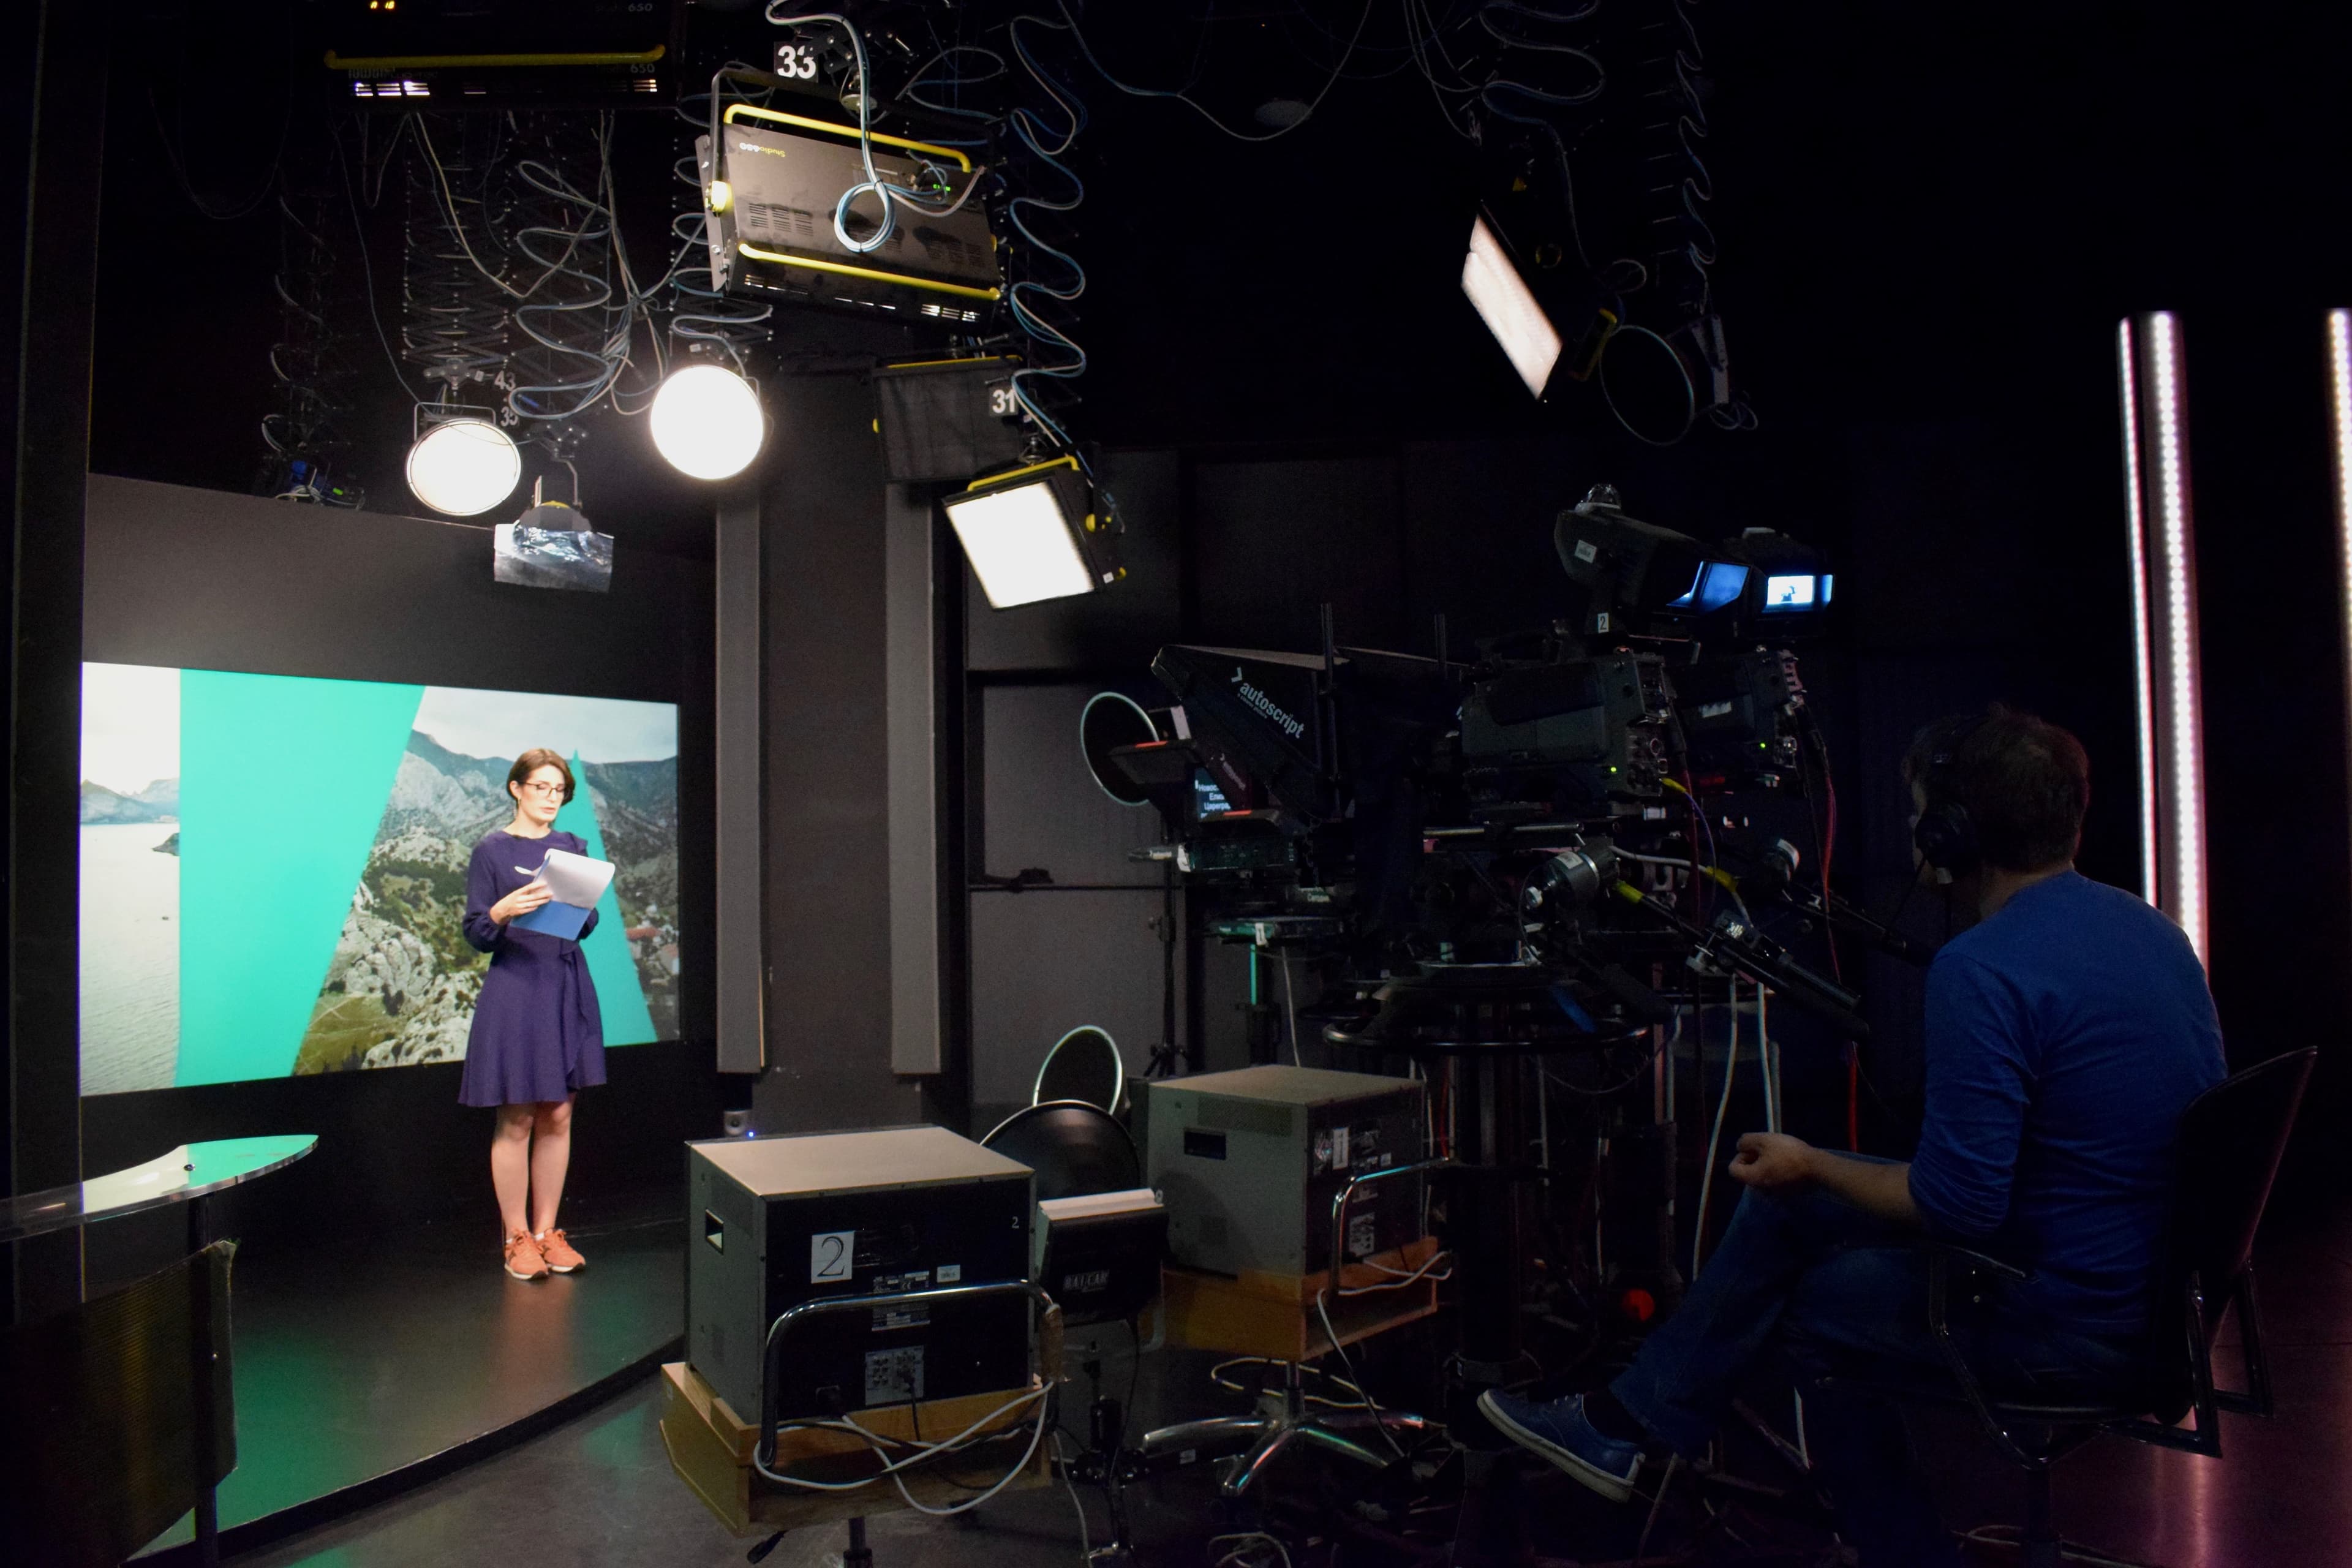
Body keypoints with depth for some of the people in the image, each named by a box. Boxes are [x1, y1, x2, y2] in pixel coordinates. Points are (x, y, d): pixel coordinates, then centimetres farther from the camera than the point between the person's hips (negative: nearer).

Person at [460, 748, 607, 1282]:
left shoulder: (573, 847, 11)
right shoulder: (492, 850, -3)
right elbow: (476, 936, -4)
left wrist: (585, 905, -9)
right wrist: (503, 911, -24)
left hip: (567, 990, 5)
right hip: (515, 990, -4)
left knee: (558, 1117, 7)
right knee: (517, 1120, 0)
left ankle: (547, 1231, 17)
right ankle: (516, 1237, 11)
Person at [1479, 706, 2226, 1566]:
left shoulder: (1984, 969, -26)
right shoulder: (2153, 927, 5)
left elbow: (1959, 1205, -26)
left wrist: (1812, 1167, -7)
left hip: (2068, 1324, -9)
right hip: (2160, 1291, 9)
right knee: (1792, 1203, 13)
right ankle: (1633, 1421, 21)